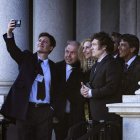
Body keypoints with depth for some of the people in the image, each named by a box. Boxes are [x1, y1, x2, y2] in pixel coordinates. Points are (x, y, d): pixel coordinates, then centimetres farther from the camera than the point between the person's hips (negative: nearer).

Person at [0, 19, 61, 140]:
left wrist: (53, 107, -1)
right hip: (26, 110, -1)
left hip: (45, 112, 1)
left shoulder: (53, 67, 12)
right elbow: (13, 50, -11)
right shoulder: (27, 58, 8)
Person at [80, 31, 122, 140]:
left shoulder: (112, 64, -12)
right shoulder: (95, 66, 21)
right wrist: (85, 89, 3)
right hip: (97, 115, 9)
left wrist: (91, 93, -14)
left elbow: (111, 88, -20)